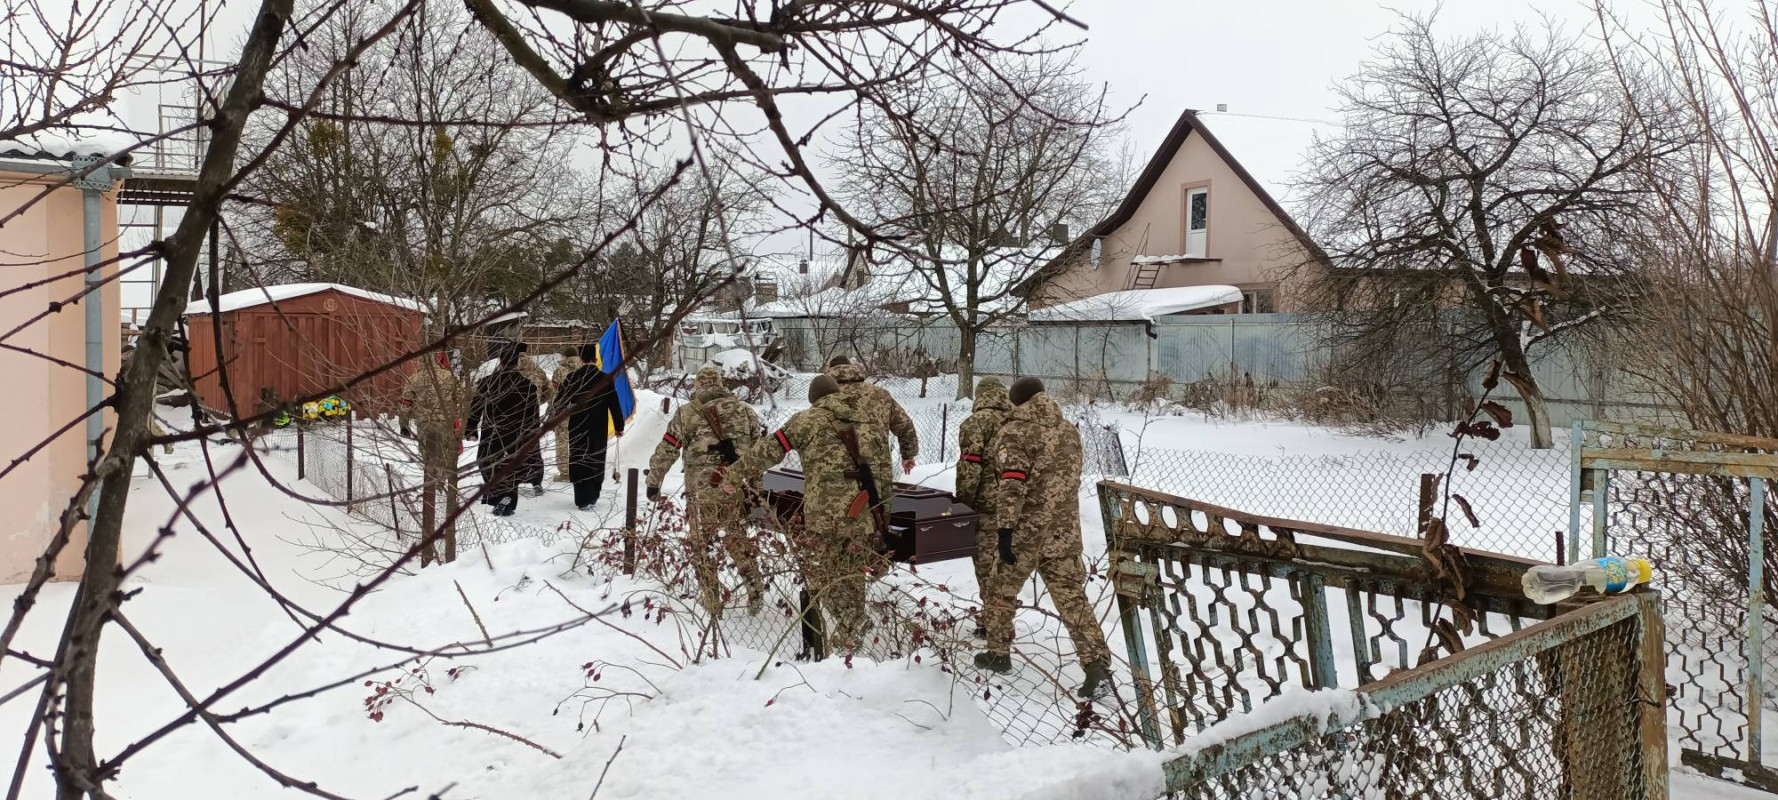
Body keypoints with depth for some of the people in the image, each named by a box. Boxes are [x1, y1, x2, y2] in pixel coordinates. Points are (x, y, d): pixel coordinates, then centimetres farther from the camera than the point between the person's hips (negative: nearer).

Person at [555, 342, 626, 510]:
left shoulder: (571, 378, -5)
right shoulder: (605, 379, -5)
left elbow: (560, 403, 1)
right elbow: (615, 405, -2)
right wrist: (619, 427, 7)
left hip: (577, 429, -1)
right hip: (599, 430, 1)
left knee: (579, 462, 4)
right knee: (596, 461, 14)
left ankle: (584, 500, -3)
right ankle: (592, 496, 24)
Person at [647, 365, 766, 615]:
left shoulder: (686, 414, 1)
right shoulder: (746, 411, 9)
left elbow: (665, 452, 2)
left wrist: (653, 483, 14)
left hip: (702, 491, -3)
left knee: (703, 545, 12)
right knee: (737, 538, 22)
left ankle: (711, 601, 18)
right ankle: (755, 586, 10)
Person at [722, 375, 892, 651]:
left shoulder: (807, 420, 3)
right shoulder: (871, 421, 19)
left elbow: (768, 450, 3)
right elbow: (883, 472, 19)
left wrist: (735, 475, 14)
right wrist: (882, 514, 25)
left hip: (826, 511, -5)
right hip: (866, 513, 5)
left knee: (821, 573, 6)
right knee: (852, 573, 19)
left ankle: (851, 625, -6)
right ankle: (853, 627, 24)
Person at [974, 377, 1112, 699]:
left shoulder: (1015, 432, -9)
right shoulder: (1069, 430, 10)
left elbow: (1011, 486, -19)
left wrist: (1004, 529, -19)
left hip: (1025, 531, -4)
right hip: (1064, 532, 5)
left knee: (1001, 592, 16)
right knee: (1072, 598, 5)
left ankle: (998, 654, 27)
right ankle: (1098, 666, -4)